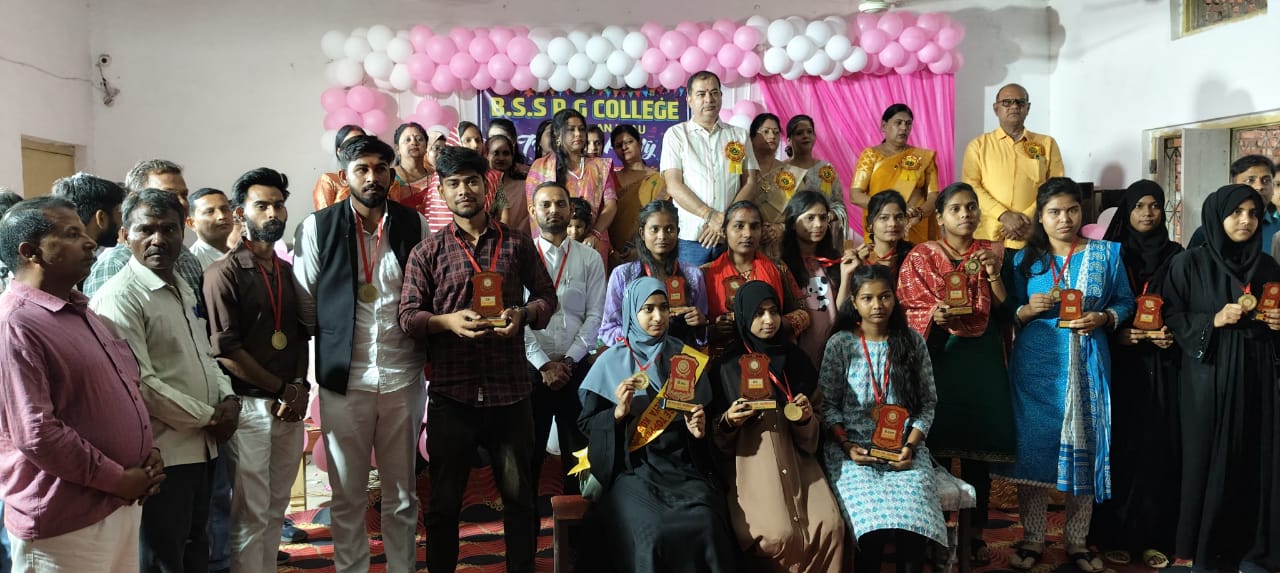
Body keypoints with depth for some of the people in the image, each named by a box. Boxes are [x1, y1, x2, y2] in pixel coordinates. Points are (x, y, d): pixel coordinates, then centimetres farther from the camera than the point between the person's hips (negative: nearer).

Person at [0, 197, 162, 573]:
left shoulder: (79, 310, 13)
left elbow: (126, 388, 19)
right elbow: (37, 434, -22)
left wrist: (148, 451, 3)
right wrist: (118, 478, -14)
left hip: (121, 506, 8)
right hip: (65, 523, -8)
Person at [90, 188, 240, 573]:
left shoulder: (183, 288, 12)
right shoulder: (120, 297, -15)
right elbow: (141, 385, -21)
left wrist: (228, 398, -1)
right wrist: (210, 416, -13)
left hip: (201, 446, 8)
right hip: (162, 454, -8)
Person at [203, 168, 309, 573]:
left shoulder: (289, 273, 12)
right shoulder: (224, 273, -7)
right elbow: (225, 350, -13)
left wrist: (300, 386, -2)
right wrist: (282, 389, -9)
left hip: (290, 406, 6)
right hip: (248, 406, -6)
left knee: (276, 509, 13)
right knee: (250, 513, 1)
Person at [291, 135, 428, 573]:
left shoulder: (414, 224, 4)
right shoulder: (317, 227, -2)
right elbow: (305, 306, 1)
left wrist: (428, 352, 4)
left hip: (403, 376, 2)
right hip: (344, 378, -1)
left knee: (402, 491, 13)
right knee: (348, 493, 11)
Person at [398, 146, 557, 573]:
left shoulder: (518, 244, 6)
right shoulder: (427, 252, 3)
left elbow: (547, 296, 11)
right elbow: (408, 316, 0)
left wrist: (522, 314, -10)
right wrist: (447, 320, -19)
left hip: (510, 391, 1)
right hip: (451, 392, -1)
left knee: (520, 495, 11)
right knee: (444, 499, 10)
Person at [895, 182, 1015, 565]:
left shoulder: (992, 253, 10)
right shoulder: (921, 257, 2)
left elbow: (1005, 313, 4)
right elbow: (909, 312, -2)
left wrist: (993, 274, -9)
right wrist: (935, 316, -21)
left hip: (983, 361, 2)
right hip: (939, 358, -2)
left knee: (979, 447, 5)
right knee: (938, 446, -2)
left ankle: (975, 534, 16)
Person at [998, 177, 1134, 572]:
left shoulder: (1106, 254, 5)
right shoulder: (1024, 259, 5)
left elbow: (1125, 302, 6)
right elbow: (1008, 315, 6)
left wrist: (1103, 318, -13)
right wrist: (1028, 310, -14)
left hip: (1086, 365, 0)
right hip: (1035, 364, 0)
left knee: (1083, 448, 4)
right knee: (1033, 446, 1)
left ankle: (1077, 540, 20)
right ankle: (1032, 539, 15)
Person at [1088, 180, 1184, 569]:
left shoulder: (1175, 256, 8)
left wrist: (1172, 336, -10)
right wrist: (1117, 334, -16)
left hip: (1161, 365, 2)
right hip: (1119, 365, -2)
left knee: (1157, 447, 2)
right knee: (1119, 446, -1)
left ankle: (1153, 535, 12)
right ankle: (1113, 534, 8)